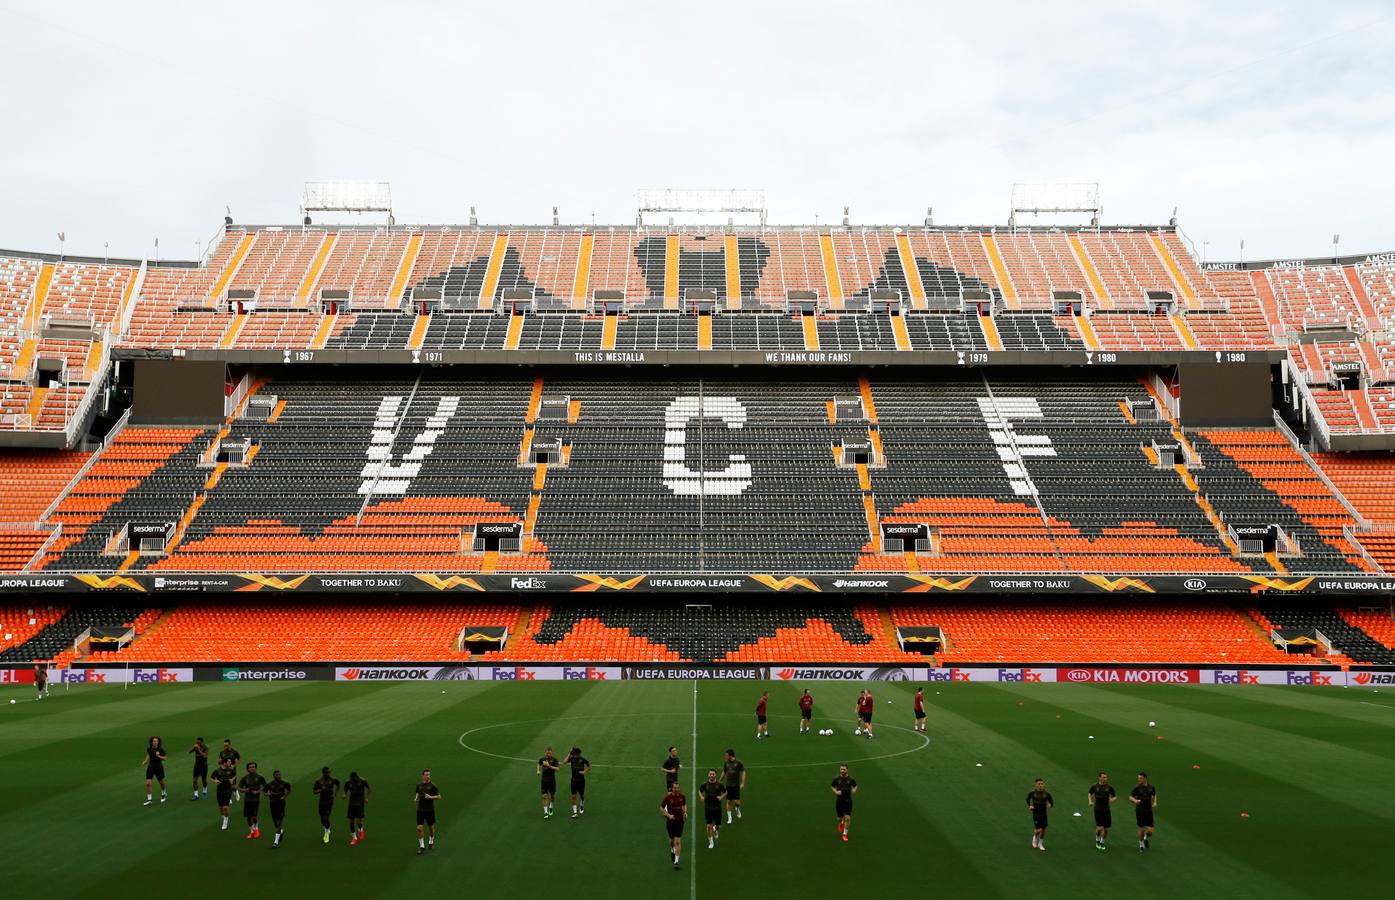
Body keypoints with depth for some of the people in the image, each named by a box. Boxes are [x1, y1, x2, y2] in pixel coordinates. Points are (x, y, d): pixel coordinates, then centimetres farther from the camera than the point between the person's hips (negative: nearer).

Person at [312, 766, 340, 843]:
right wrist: (321, 790, -23)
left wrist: (335, 793, 2)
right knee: (322, 819, 8)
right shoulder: (318, 781, -7)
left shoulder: (333, 780, -7)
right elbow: (313, 791, -4)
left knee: (326, 818, -12)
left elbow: (338, 784, 14)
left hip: (330, 801, -2)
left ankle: (327, 834, 8)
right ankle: (326, 831, 36)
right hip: (322, 801, 2)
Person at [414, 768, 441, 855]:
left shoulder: (433, 786, -7)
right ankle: (422, 846, 3)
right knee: (419, 828, -7)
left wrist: (430, 797, -21)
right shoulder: (419, 785, 4)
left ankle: (431, 842, 36)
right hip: (420, 810, 2)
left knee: (431, 827, 11)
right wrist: (416, 798, -1)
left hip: (430, 810, -2)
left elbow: (439, 797, -6)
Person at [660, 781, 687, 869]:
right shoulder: (668, 797, -13)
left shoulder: (682, 796, -6)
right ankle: (672, 850, 50)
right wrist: (669, 815, -16)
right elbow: (661, 808, -4)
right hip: (670, 821, 0)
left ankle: (676, 861, -4)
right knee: (672, 839, 15)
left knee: (678, 841, -7)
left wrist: (685, 812, -5)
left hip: (680, 821, 0)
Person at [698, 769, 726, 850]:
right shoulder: (704, 784, -4)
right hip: (708, 808, 0)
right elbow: (700, 791, 12)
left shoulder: (720, 784, -6)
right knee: (709, 826, -2)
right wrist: (701, 796, -8)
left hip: (717, 808, 0)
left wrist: (722, 797, -10)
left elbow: (725, 792, 9)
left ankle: (715, 829, 44)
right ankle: (711, 842, 13)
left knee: (718, 824, 7)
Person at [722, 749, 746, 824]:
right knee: (729, 801, 3)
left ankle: (737, 809, 30)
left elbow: (743, 772, -5)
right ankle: (729, 817, 15)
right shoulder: (726, 762, 1)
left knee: (736, 801, -5)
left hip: (736, 785, -3)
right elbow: (724, 772, 14)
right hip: (728, 785, 3)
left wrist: (743, 783, -12)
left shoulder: (738, 763, -10)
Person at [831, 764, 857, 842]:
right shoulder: (836, 778, -4)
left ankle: (845, 834, 10)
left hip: (848, 801, -1)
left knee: (847, 818, -8)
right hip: (839, 801, 1)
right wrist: (836, 792, -10)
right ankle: (841, 823, 46)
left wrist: (854, 790, -9)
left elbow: (855, 786, 12)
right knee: (839, 818, 8)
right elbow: (833, 787, 9)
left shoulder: (851, 779, -6)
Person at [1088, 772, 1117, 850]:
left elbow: (1115, 796, 8)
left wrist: (1112, 799, -15)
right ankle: (1097, 840, 18)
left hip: (1106, 810, 2)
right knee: (1100, 828, -11)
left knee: (1106, 829, 4)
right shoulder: (1094, 786, -2)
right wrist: (1090, 801, -1)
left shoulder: (1109, 787, -2)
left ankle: (1102, 842, 29)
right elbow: (1090, 794, 15)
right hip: (1097, 810, -2)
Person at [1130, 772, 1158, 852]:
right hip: (1140, 811, -2)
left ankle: (1146, 838, 30)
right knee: (1141, 829, 2)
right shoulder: (1137, 787, -9)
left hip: (1149, 811, 2)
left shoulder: (1151, 787, 0)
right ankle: (1141, 845, 24)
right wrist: (1135, 801, -28)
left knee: (1150, 831, -3)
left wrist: (1155, 802, 4)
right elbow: (1130, 797, -7)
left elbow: (1154, 795, 21)